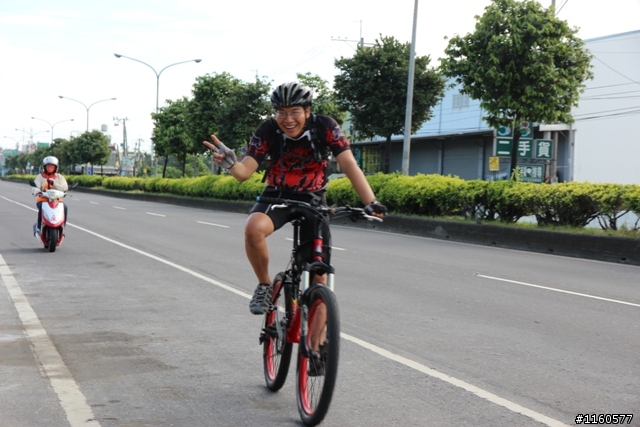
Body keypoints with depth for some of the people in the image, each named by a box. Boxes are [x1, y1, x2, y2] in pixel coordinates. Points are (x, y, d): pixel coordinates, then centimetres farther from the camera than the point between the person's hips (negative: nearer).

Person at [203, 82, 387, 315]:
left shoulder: (325, 127, -19)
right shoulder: (268, 131, -17)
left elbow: (349, 165, -26)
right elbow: (245, 172, -20)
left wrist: (371, 202, -40)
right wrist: (230, 163, -44)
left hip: (313, 199, 0)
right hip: (277, 196, 0)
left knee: (319, 278, -4)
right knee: (254, 228, -35)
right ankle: (265, 286, -9)